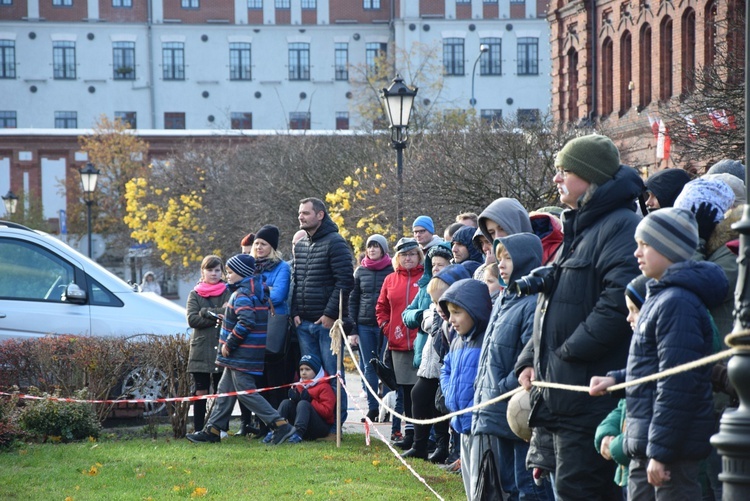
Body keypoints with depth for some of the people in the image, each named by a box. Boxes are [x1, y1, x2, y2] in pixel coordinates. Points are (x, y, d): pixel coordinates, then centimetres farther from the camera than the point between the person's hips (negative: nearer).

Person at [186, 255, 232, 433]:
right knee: (200, 392, 1)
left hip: (223, 349, -1)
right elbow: (192, 319, -3)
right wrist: (217, 316, -11)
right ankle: (198, 430, 5)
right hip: (201, 349, 1)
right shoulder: (195, 294, 11)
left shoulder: (228, 293, 8)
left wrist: (208, 312, -12)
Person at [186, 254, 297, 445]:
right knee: (225, 389, 15)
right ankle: (213, 429, 21)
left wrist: (229, 344, -21)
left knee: (245, 391, -9)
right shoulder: (256, 292, 14)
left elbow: (246, 322, -28)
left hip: (242, 356, -11)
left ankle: (280, 425, -13)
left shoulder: (242, 295, -17)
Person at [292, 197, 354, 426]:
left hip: (327, 322, -7)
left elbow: (345, 281, -13)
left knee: (332, 373, -4)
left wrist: (331, 314, -17)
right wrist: (295, 312, 6)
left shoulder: (335, 243, -7)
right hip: (304, 322, 7)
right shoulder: (300, 246, 16)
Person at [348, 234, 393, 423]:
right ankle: (372, 408, 9)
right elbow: (352, 301, 11)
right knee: (369, 368, 5)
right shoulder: (361, 271, 10)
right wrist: (352, 329, 5)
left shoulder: (392, 271, -1)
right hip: (364, 326, 4)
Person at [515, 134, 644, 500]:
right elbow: (551, 310, 27)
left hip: (590, 398, -10)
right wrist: (529, 360, 13)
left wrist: (567, 353, -20)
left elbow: (619, 303, -25)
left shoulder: (621, 227, -12)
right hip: (563, 396, 10)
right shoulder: (579, 230, 22)